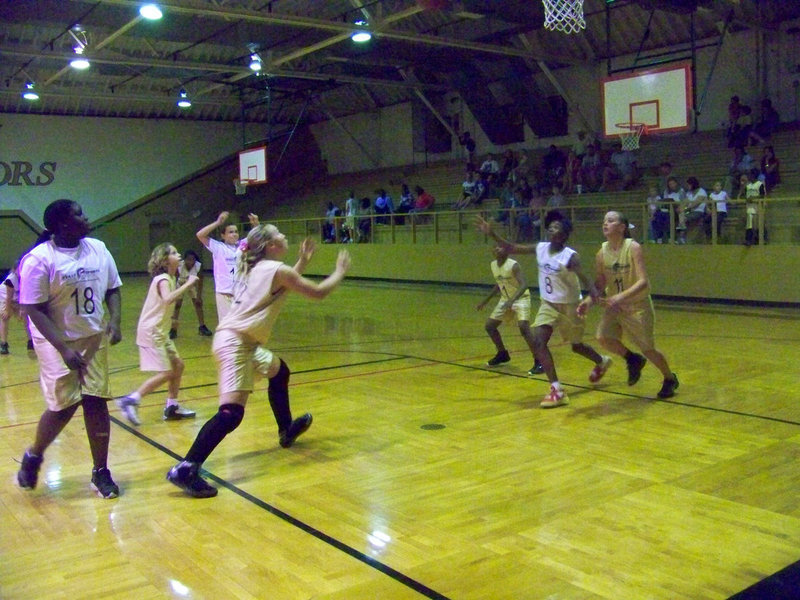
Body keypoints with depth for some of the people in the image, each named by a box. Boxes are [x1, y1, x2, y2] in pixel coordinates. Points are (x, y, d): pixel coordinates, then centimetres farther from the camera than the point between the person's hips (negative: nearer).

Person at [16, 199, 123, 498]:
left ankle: (101, 471, 15)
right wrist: (63, 349, -23)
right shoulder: (39, 259, -16)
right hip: (56, 341, -4)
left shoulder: (98, 249, 1)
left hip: (94, 338, 5)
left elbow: (113, 289, 11)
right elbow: (33, 309, -16)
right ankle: (33, 456, 26)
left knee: (96, 401, 3)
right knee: (64, 405, -4)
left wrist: (114, 320, -7)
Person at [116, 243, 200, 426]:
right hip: (151, 332, -10)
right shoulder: (163, 279, -16)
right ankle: (130, 400, -4)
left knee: (178, 365, 12)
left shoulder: (169, 278, 13)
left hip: (160, 332, 10)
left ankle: (172, 407, 19)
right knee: (165, 373, -10)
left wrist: (187, 286, 8)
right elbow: (168, 299, -36)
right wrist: (188, 284, -32)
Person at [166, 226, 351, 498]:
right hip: (234, 343, -10)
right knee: (231, 412, -17)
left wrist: (303, 261, 32)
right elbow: (318, 292, -2)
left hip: (245, 343, 10)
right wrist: (340, 271, 13)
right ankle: (185, 470, -20)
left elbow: (282, 285, 34)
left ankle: (287, 430, 46)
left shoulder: (257, 268, 15)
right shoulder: (277, 269, -9)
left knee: (279, 372, 29)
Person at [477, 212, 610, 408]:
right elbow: (511, 249, 0)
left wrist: (595, 298, -53)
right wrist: (491, 234, -9)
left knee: (577, 346, 12)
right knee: (538, 341, -14)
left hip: (569, 306, -5)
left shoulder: (570, 257, -23)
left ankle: (602, 361, 46)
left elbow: (585, 280, -34)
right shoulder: (540, 248, -6)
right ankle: (557, 390, -10)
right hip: (548, 304, 5)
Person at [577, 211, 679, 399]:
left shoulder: (633, 248, -20)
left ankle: (670, 379, 37)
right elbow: (600, 283, 5)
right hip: (615, 306, 4)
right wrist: (588, 300, -12)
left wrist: (620, 297, -40)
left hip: (638, 306, -4)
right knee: (603, 337, -19)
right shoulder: (602, 253, -5)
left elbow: (644, 282, -27)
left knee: (648, 350, 6)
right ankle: (632, 359, 12)